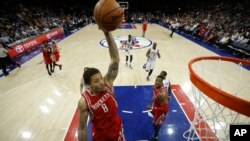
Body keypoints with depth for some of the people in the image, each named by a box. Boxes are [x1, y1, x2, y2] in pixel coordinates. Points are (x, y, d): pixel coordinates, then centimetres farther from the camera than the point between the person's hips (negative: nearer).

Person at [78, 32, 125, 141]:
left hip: (117, 129, 2)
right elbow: (82, 128, -15)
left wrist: (108, 33, -43)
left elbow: (115, 59, -34)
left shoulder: (107, 83, -23)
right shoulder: (84, 102, -26)